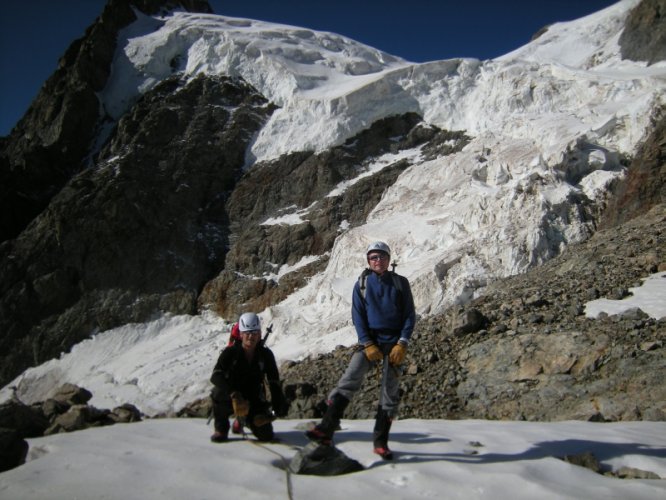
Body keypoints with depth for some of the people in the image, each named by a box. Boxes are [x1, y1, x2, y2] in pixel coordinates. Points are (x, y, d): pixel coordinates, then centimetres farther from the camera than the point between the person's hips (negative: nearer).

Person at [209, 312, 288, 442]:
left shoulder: (266, 354, -7)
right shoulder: (230, 352, -14)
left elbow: (274, 383, 0)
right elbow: (215, 376, -26)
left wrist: (279, 405, -10)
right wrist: (233, 393, -41)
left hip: (254, 401, 3)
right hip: (231, 399, -3)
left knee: (266, 435, -6)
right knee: (218, 394, -35)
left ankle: (243, 419, 26)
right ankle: (221, 429, -6)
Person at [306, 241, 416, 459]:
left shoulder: (400, 283, 5)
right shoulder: (362, 284, 5)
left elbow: (410, 315, 3)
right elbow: (358, 317, 1)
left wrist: (402, 344, -8)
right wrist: (368, 344, -11)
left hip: (394, 343, 1)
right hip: (370, 341, 0)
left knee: (390, 391, 2)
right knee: (349, 381, -17)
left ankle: (380, 441, 11)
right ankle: (326, 429, -20)